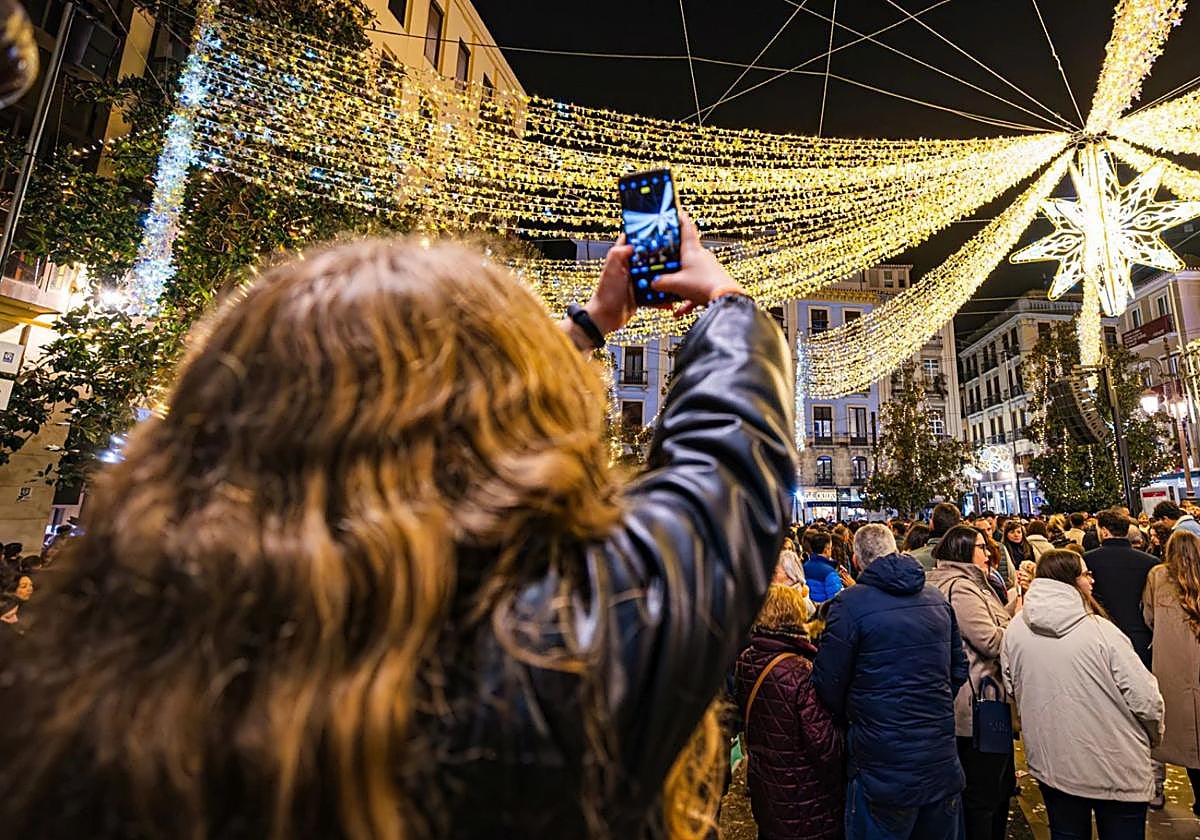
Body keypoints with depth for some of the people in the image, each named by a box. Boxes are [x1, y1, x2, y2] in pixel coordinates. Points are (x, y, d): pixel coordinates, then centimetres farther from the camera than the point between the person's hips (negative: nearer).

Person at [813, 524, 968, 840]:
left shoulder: (849, 604, -17)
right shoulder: (938, 599, 3)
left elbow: (828, 685, -12)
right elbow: (959, 669, 13)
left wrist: (851, 718, 7)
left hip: (883, 769, -6)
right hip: (942, 762, 6)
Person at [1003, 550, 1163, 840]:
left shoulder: (1014, 630, -9)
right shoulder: (1101, 631, -20)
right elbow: (1146, 699, -16)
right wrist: (1155, 735, 6)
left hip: (1049, 765, 3)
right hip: (1117, 771, -3)